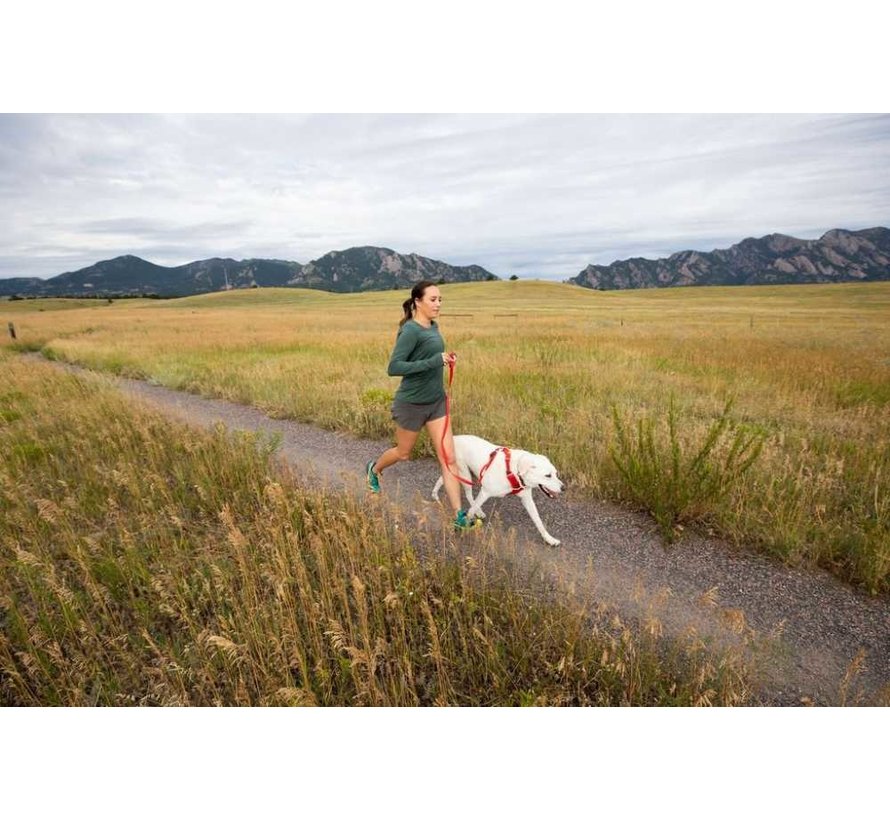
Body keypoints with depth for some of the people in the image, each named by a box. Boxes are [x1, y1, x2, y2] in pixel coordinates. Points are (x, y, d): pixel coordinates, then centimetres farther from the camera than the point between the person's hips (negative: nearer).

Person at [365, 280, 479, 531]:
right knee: (403, 453, 17)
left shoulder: (433, 326, 3)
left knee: (448, 456, 2)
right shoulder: (411, 330, -20)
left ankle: (459, 515, 9)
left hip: (436, 402, 6)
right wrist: (434, 362, -29)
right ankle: (374, 468, 50)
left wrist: (445, 358, -1)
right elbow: (393, 367, -26)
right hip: (412, 403, -6)